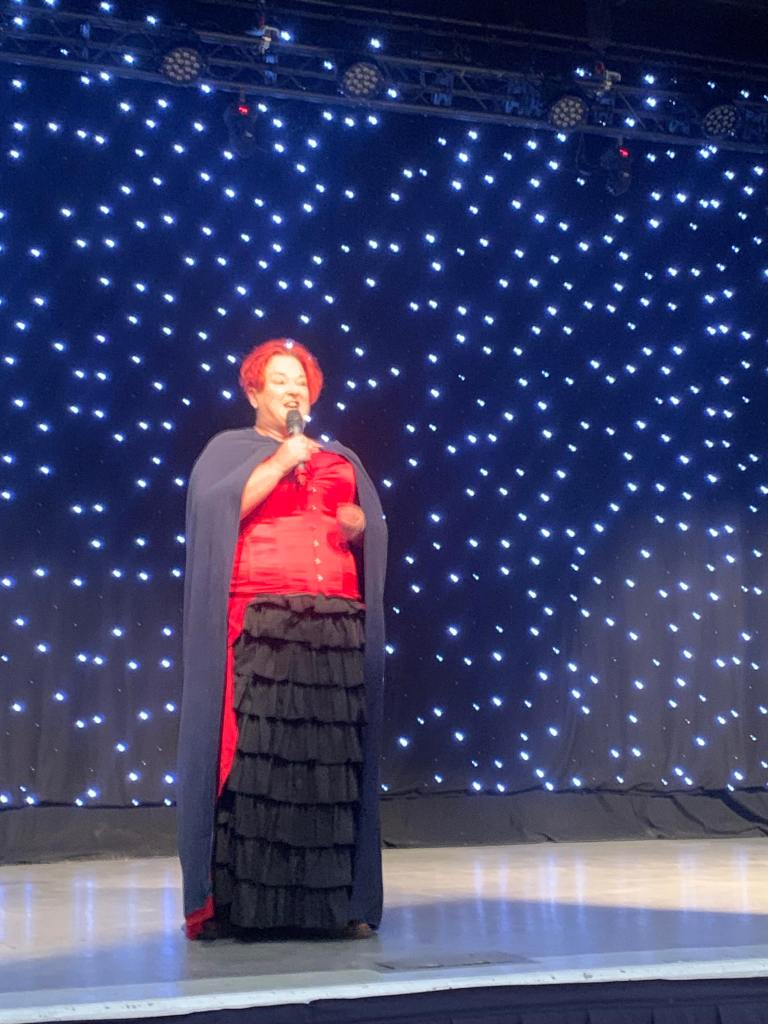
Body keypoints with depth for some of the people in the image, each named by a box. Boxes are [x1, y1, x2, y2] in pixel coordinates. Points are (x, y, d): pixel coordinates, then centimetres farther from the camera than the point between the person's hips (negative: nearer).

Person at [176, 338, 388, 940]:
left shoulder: (342, 460, 25)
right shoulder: (229, 450, 14)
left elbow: (373, 531, 22)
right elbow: (215, 507, -5)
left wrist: (357, 524, 0)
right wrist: (280, 461, -6)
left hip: (336, 626, 4)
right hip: (260, 623, -3)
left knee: (329, 760, -1)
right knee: (253, 754, -11)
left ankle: (333, 901, 3)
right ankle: (238, 901, -7)